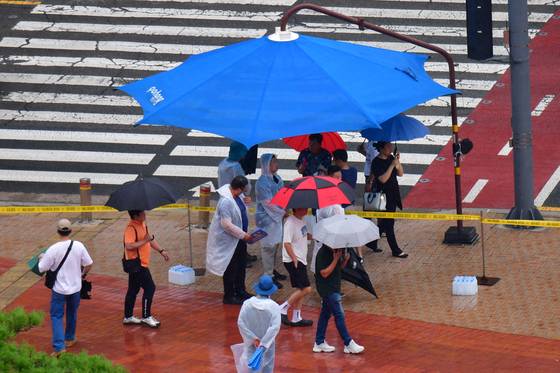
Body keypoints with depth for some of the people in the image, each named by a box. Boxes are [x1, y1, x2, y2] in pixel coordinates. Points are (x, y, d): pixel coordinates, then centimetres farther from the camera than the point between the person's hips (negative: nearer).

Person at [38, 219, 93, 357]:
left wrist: (41, 258, 9)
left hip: (59, 289, -3)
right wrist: (83, 274, 20)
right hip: (75, 287, 3)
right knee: (72, 313, 24)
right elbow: (89, 264, -1)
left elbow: (42, 268, -12)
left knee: (56, 316, 4)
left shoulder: (53, 249, -20)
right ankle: (70, 339, 39)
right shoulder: (79, 246, -11)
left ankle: (59, 346, -7)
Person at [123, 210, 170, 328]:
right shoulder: (131, 228, -21)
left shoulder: (143, 224, 9)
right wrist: (144, 241, -27)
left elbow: (150, 239, 22)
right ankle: (146, 317, 0)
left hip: (142, 263, 10)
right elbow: (129, 246, -32)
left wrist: (161, 251, 17)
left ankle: (128, 316, 23)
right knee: (150, 288, -7)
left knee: (133, 290, 15)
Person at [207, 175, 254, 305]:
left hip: (239, 237, 9)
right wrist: (243, 235, -23)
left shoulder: (238, 196, -1)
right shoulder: (226, 201, -30)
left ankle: (240, 291, 37)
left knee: (241, 265, 21)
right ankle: (229, 296, 18)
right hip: (228, 239, -9)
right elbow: (226, 224, -29)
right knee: (230, 269, 4)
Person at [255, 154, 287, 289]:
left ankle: (272, 270, 32)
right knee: (269, 246, -2)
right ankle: (268, 276, 6)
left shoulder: (277, 178, 4)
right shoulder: (262, 183, -21)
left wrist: (285, 209, -3)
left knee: (275, 244, 17)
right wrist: (283, 212, -14)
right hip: (266, 218, -8)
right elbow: (268, 203, -20)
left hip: (277, 216, 8)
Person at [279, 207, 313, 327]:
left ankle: (296, 318, 18)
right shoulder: (291, 223, -19)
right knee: (306, 288, -12)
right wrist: (294, 259, -29)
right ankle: (282, 309, -3)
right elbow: (287, 243, -23)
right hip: (293, 261, -10)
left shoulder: (301, 221, 9)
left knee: (300, 290, 11)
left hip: (301, 260, 10)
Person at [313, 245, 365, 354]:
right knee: (339, 315, -8)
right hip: (327, 288, -9)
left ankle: (319, 343, 21)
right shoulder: (323, 253, -20)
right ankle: (348, 344, -4)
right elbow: (324, 273, -24)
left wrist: (345, 260, -5)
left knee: (326, 313, 14)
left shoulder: (335, 251, 6)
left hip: (333, 287, 9)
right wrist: (336, 259, -24)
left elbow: (339, 267, 15)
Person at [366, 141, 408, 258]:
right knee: (388, 223, -2)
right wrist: (392, 165, -25)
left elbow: (400, 173, 7)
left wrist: (398, 162, -9)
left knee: (384, 222, 16)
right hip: (383, 195, -8)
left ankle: (372, 243, 30)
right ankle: (395, 250, 3)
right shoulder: (376, 162, -16)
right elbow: (383, 179, -24)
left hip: (393, 194, 8)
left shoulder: (391, 158, 5)